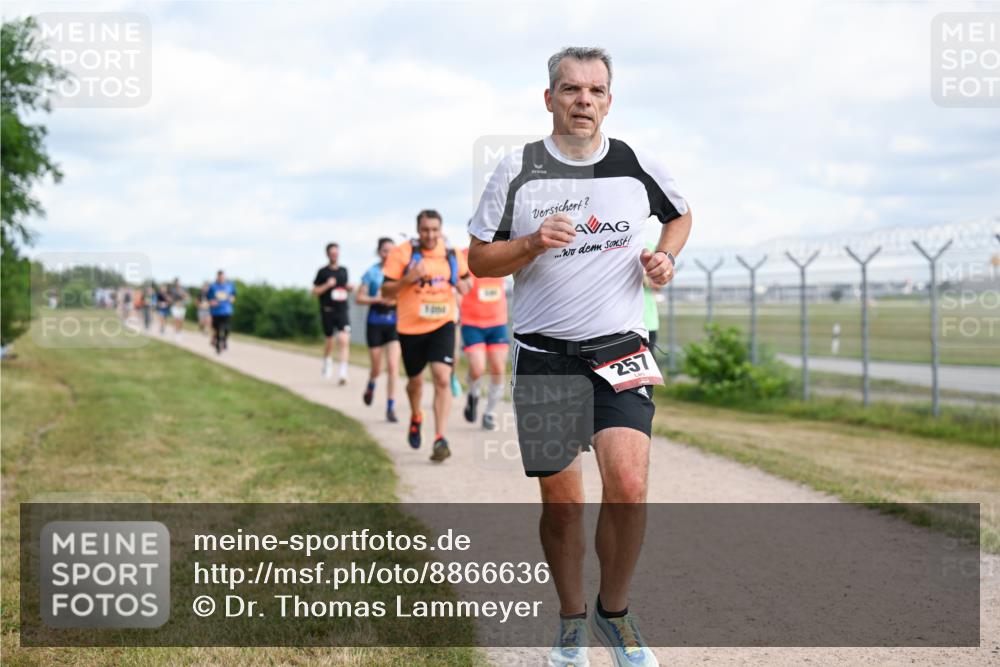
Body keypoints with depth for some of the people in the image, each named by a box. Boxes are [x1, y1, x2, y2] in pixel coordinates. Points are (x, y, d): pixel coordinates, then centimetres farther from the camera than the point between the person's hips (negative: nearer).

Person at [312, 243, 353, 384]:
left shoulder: (344, 270, 11)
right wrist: (327, 285, -15)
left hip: (342, 311, 2)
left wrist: (349, 288, 4)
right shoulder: (323, 272, 0)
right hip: (328, 311, -2)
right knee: (330, 342, 8)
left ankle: (343, 373, -18)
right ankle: (327, 362, 38)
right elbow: (315, 292, -1)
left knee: (344, 340, -15)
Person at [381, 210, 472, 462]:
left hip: (442, 325, 0)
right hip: (411, 327, 0)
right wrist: (408, 279, -23)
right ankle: (415, 418, 48)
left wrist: (463, 285, -4)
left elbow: (464, 280, 20)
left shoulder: (452, 254, 2)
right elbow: (386, 291, -6)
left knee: (442, 378, -17)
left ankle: (441, 439, -16)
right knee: (415, 380, 16)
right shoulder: (402, 253, -7)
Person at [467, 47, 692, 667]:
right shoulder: (518, 169, -1)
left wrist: (664, 256, 3)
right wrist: (533, 243, -15)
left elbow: (681, 214, 23)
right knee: (561, 502, 5)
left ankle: (614, 611, 8)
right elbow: (479, 259, 3)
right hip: (543, 357, 0)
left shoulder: (639, 166, 3)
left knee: (629, 487, -16)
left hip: (621, 352, 0)